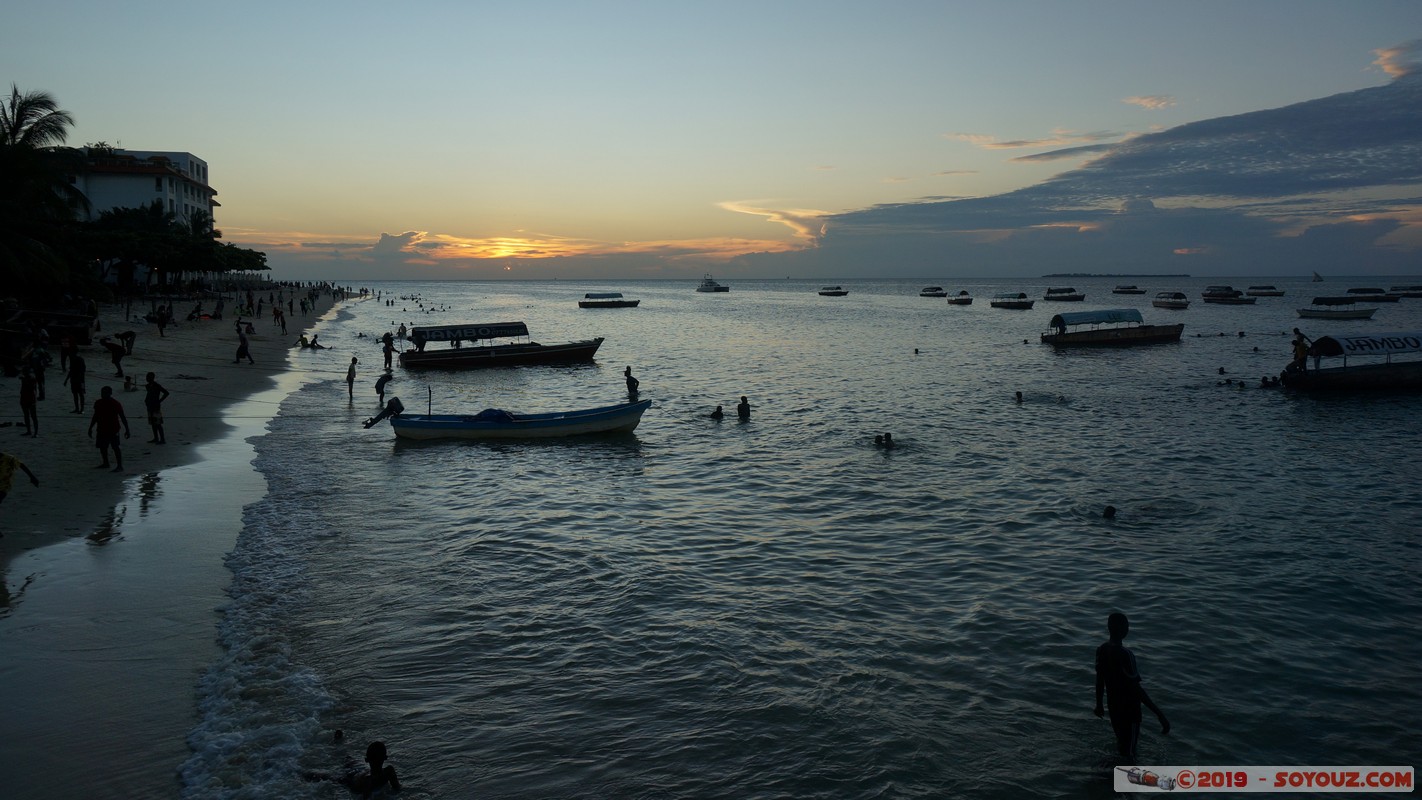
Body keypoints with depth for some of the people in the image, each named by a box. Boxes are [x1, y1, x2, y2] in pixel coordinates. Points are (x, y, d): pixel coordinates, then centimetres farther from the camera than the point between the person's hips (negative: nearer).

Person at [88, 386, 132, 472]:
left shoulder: (116, 404, -11)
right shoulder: (98, 403, 6)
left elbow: (123, 417, -8)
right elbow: (95, 416, 18)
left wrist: (127, 430, -10)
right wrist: (90, 428, 19)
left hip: (113, 430, -6)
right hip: (102, 429, 7)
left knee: (115, 447, -9)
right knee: (102, 447, 13)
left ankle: (120, 466, -9)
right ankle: (105, 463, 32)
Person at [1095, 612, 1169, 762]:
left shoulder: (1101, 650, -6)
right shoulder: (1125, 655, -29)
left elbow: (1099, 680, 6)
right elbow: (1137, 688, -32)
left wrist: (1099, 704, 19)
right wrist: (1159, 714, -31)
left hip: (1113, 705, 7)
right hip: (1129, 709, -7)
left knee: (1121, 741, 28)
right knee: (1129, 752, 7)